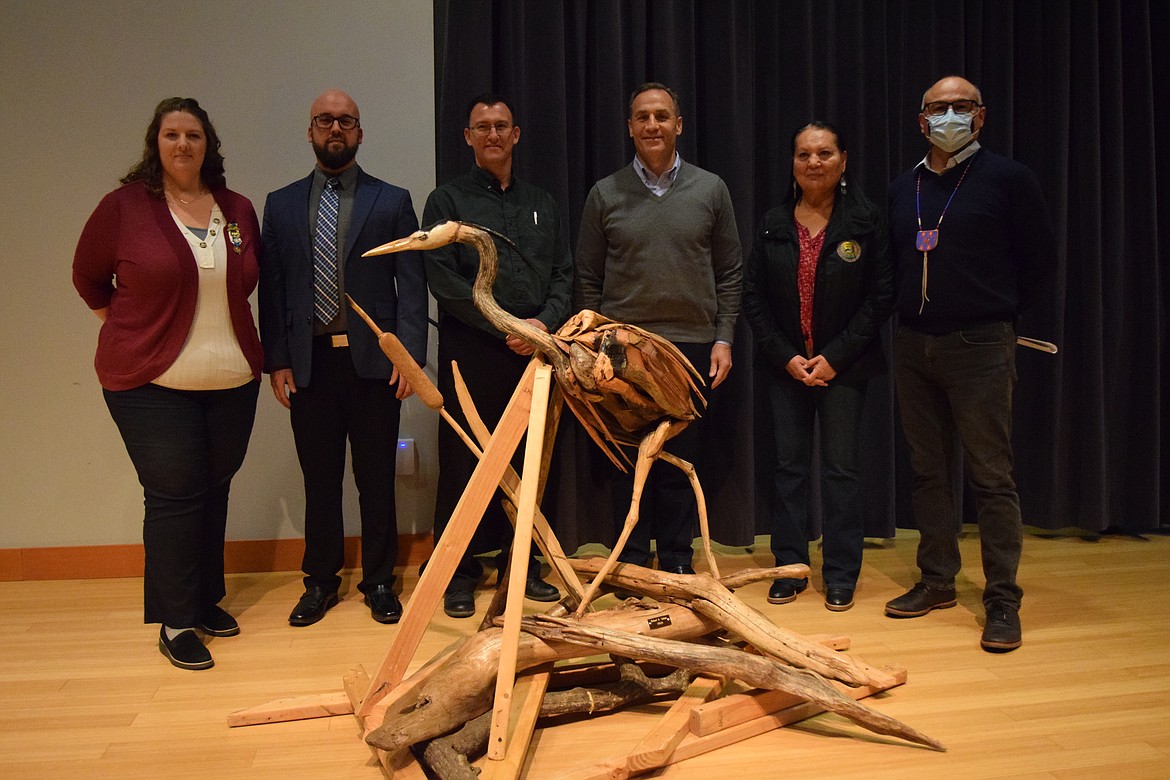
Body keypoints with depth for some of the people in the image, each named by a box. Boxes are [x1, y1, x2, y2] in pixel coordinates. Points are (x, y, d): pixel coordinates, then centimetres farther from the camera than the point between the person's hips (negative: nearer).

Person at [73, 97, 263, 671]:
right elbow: (88, 277, 7)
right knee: (174, 496, -2)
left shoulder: (238, 210, 5)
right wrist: (129, 331, 6)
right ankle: (176, 623, 12)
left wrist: (220, 320, 10)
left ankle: (207, 599, 29)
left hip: (232, 383, 4)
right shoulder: (124, 206, -5)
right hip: (152, 385, -4)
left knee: (214, 490, 12)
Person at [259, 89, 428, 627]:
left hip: (373, 361, -1)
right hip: (309, 363, 2)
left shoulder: (392, 201, 5)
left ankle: (379, 582, 21)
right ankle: (320, 582, 25)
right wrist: (276, 360, 1)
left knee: (376, 479, 6)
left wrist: (410, 355, -8)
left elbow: (412, 285, 0)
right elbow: (271, 288, 8)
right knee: (319, 480, 10)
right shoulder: (281, 205, 10)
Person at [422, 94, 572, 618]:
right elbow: (444, 281, -6)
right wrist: (506, 327, -12)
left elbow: (564, 275, 13)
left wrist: (544, 323, -7)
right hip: (470, 354, -3)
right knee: (464, 463, 0)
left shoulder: (541, 204, 18)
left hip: (533, 351, 4)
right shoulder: (447, 201, 6)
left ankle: (520, 564, 20)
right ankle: (460, 572, 12)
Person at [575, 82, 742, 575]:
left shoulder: (710, 189, 7)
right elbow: (587, 280, 7)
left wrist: (723, 339, 1)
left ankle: (676, 563, 21)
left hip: (692, 346, 1)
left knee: (680, 461, 7)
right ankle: (631, 564, 19)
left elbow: (729, 273, 8)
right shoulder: (605, 195, 5)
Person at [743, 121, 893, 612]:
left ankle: (841, 576, 16)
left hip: (843, 365, -2)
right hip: (785, 364, 2)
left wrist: (835, 357, -11)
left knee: (840, 468, 3)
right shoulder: (773, 224, 4)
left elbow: (881, 296, -5)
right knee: (788, 465, 7)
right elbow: (753, 296, 3)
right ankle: (790, 570, 19)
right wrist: (785, 356, -7)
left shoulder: (865, 221, -2)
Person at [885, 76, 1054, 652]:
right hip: (913, 345, 5)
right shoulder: (902, 189, 12)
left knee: (991, 475, -4)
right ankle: (936, 582, 22)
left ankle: (1002, 600, 5)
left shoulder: (1007, 179, -2)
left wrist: (1000, 313, 6)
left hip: (978, 345, -5)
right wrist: (911, 312, 11)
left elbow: (1038, 258, 3)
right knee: (929, 471, 10)